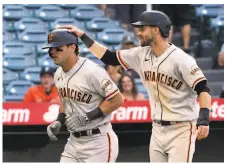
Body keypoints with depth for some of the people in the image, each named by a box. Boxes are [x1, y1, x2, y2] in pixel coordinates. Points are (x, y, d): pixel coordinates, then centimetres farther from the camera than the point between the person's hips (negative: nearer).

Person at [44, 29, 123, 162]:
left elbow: (117, 100, -16)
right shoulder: (59, 75, 7)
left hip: (98, 142, -8)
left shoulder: (92, 71, -19)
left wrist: (87, 117, -21)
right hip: (74, 141, 8)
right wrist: (59, 121, 6)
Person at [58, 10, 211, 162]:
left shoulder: (181, 59, -16)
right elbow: (109, 57, 12)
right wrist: (83, 36, 8)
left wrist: (204, 118, -32)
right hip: (158, 130, 7)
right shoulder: (141, 55, 5)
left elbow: (203, 88, -18)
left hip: (181, 130, -7)